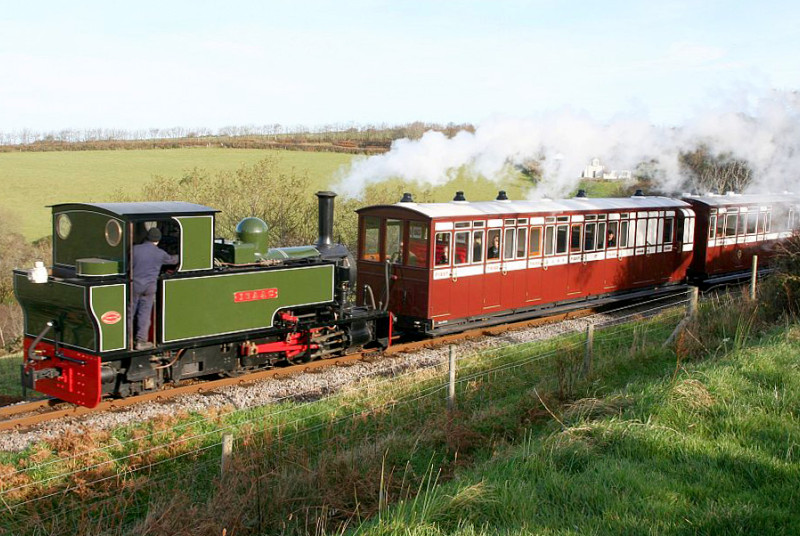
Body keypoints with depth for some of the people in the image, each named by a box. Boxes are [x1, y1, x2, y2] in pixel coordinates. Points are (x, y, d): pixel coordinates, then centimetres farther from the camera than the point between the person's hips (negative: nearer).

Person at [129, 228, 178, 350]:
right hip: (149, 287, -1)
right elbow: (172, 260, 16)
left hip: (135, 285, 1)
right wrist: (178, 256, 38)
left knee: (130, 312, 11)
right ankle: (141, 342, 5)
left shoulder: (135, 249, -3)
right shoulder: (160, 253, -3)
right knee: (144, 314, 4)